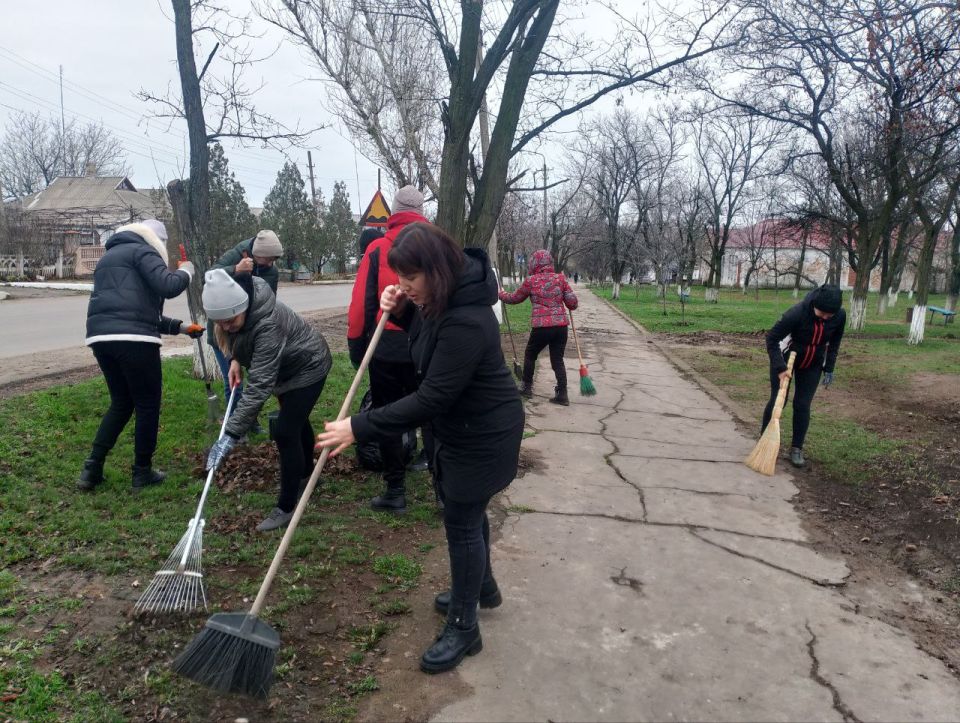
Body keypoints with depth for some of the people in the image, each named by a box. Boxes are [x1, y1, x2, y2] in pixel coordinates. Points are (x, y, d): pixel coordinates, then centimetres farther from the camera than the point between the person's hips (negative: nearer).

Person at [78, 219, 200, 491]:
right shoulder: (142, 251, 2)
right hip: (133, 338, -8)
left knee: (121, 403, 19)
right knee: (148, 404, 5)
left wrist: (179, 326, 30)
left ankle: (92, 469, 16)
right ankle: (142, 472, 13)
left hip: (100, 336, 9)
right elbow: (168, 287, -15)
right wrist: (186, 271, 7)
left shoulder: (109, 257, 31)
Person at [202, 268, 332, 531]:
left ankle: (286, 507, -2)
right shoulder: (236, 308, -19)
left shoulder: (267, 324, -42)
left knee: (285, 433, -13)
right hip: (286, 366, 9)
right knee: (296, 421, 25)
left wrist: (232, 433, -45)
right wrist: (236, 359, -9)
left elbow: (259, 385, -44)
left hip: (307, 367, -9)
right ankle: (306, 473, 48)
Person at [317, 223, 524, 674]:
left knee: (462, 522, 2)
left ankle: (463, 628, 20)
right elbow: (425, 331, 18)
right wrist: (399, 310, -5)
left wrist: (359, 428, -30)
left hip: (483, 434, -10)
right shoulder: (441, 299, -4)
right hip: (462, 425, 10)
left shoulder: (466, 322, -33)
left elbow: (430, 400, -33)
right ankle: (482, 587, 47)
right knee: (466, 511, 23)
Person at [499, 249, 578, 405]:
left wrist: (501, 295, 33)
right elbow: (572, 303, 3)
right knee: (558, 360, 11)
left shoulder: (531, 281, 0)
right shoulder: (560, 278, 5)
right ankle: (562, 394, 7)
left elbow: (514, 298, 14)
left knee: (530, 355, 19)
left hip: (541, 327, -3)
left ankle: (527, 388, 27)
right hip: (561, 326, 3)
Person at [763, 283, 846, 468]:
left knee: (802, 405, 0)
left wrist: (829, 369, -3)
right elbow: (772, 338, -27)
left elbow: (834, 343, -1)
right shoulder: (797, 313, -34)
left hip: (813, 364, 3)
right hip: (786, 358, -3)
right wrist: (780, 368, -31)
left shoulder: (840, 316, -20)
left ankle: (797, 448, 12)